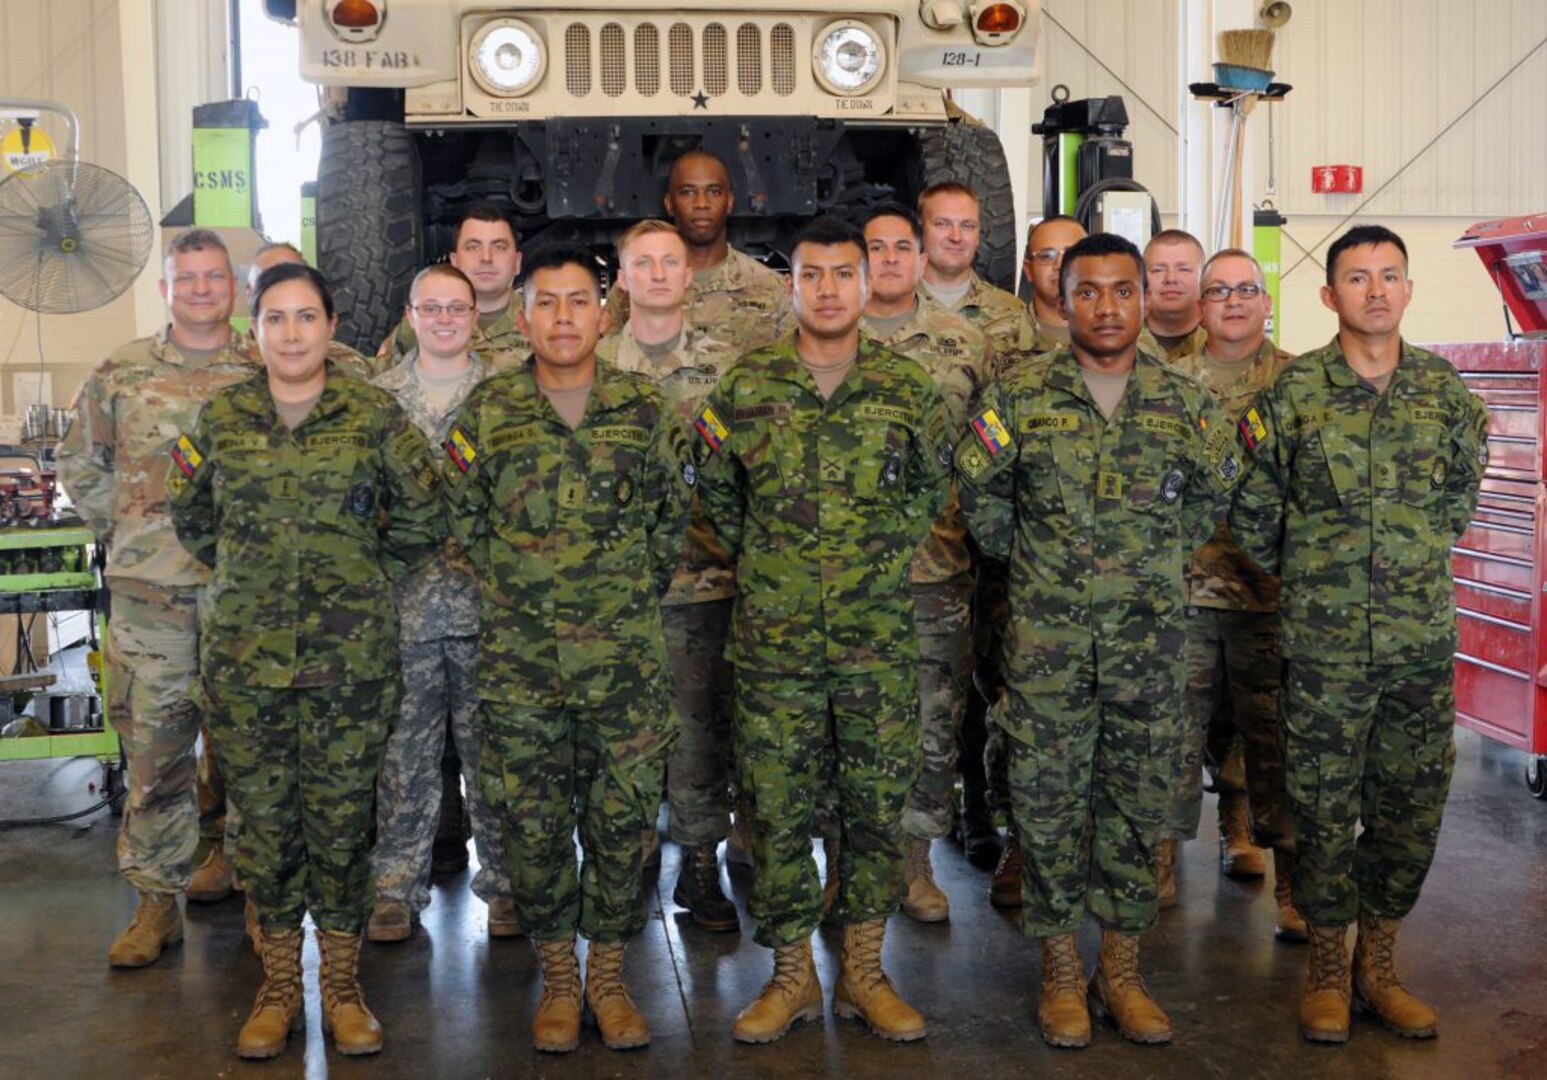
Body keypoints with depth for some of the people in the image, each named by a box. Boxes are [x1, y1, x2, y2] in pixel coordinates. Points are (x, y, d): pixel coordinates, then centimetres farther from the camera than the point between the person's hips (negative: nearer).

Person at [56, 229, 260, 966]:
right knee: (153, 746, 0)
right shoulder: (121, 373, 6)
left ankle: (227, 849, 33)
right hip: (150, 590, 0)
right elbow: (80, 467, 15)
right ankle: (156, 900, 7)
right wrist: (128, 529, 8)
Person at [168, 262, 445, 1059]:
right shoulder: (221, 417, 4)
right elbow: (190, 515, 17)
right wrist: (247, 574, 11)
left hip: (352, 651, -2)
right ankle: (277, 985, 22)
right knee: (263, 815, 8)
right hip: (244, 649, 2)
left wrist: (361, 574, 6)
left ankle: (341, 983, 20)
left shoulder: (373, 415, -2)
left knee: (342, 815, 5)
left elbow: (421, 516, 5)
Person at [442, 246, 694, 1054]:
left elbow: (675, 515, 10)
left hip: (626, 657, 0)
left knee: (621, 819, 5)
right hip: (519, 658, 0)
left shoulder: (645, 409, 2)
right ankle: (557, 979, 23)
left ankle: (608, 976, 22)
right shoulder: (486, 414, 1)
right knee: (533, 823, 6)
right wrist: (519, 591, 6)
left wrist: (632, 592, 8)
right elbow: (464, 522, 8)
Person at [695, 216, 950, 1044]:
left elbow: (931, 490, 14)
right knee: (778, 806, 5)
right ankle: (791, 976, 20)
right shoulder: (744, 388, 1)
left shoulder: (908, 388, 2)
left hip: (880, 638, 1)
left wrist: (878, 563, 10)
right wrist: (768, 564, 10)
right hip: (773, 635, 0)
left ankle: (864, 974, 22)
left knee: (877, 804, 7)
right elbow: (716, 491, 12)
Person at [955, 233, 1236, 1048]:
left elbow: (1212, 497, 16)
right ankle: (1061, 971, 20)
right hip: (1047, 639, -1)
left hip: (1150, 640, 2)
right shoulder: (1019, 397, -3)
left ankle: (1122, 971, 24)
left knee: (1137, 803, 9)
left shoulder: (1185, 402, 2)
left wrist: (1156, 566, 14)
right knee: (1049, 804, 5)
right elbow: (979, 495, 7)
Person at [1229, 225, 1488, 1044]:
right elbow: (1252, 513, 3)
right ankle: (1327, 970, 22)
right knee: (1323, 808, 5)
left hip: (1424, 639, 3)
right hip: (1324, 641, -3)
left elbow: (1460, 498, 16)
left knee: (1412, 806, 10)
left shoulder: (1445, 387, 4)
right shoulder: (1293, 392, -4)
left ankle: (1379, 966, 27)